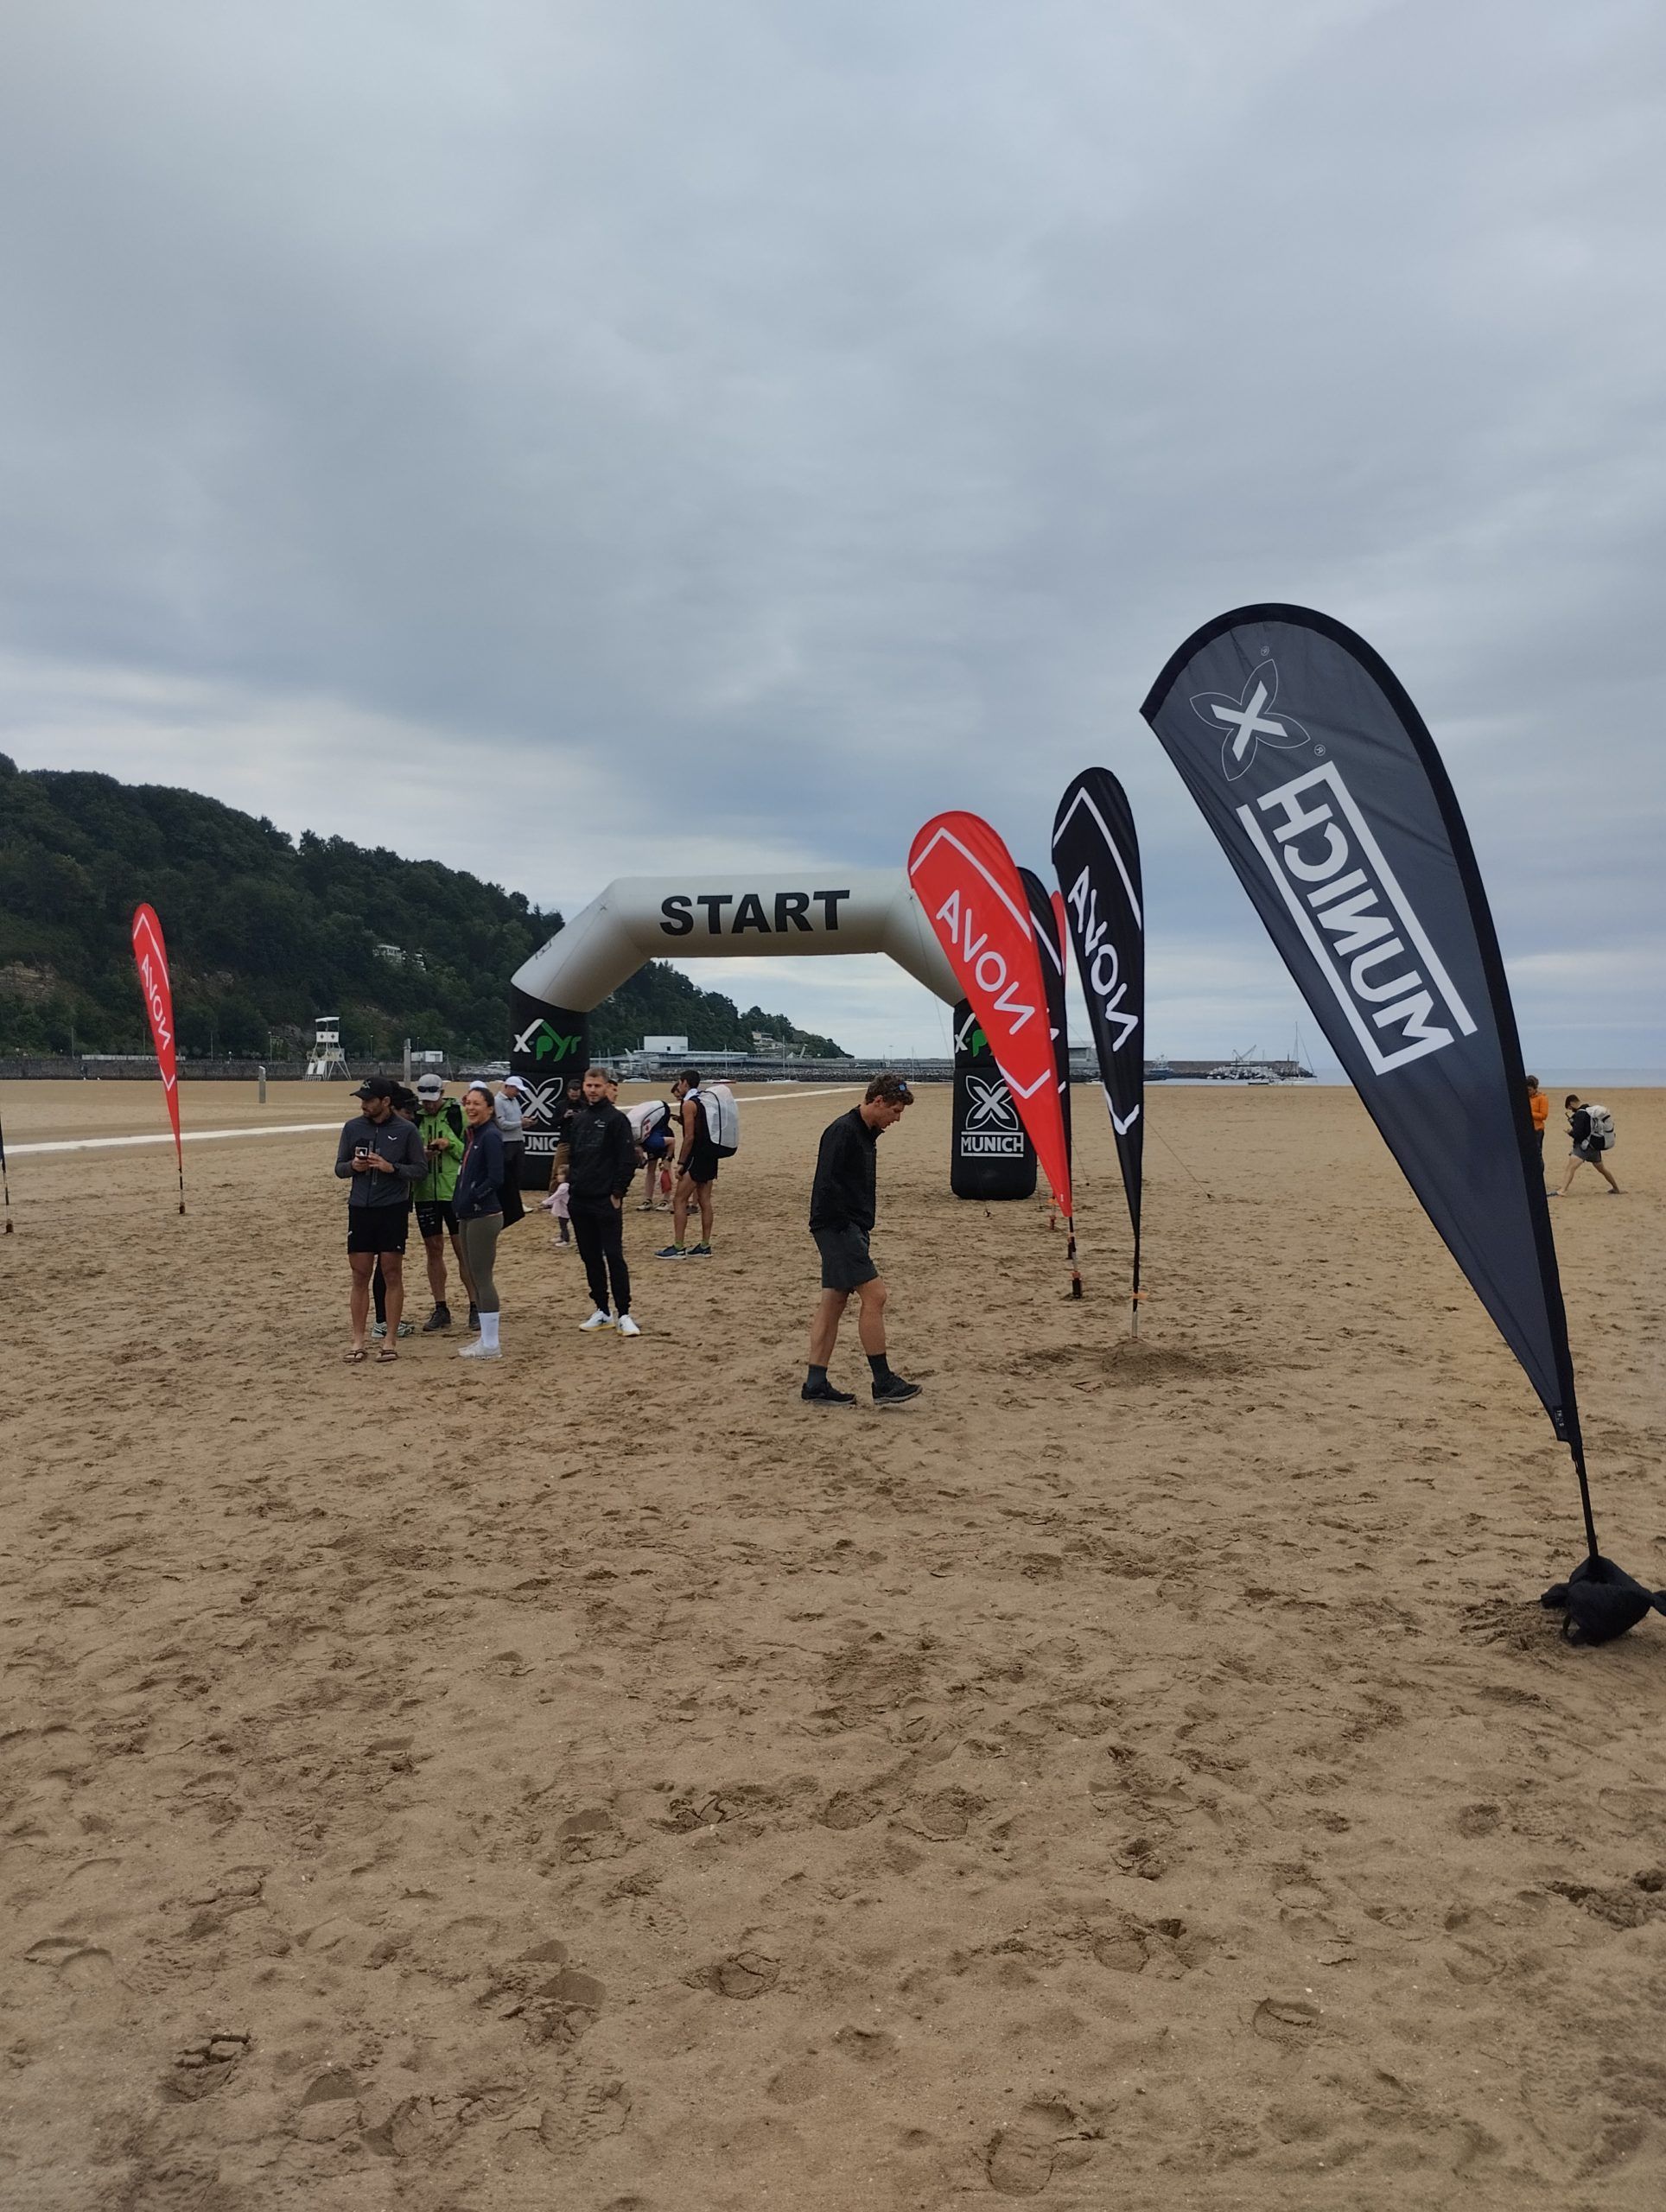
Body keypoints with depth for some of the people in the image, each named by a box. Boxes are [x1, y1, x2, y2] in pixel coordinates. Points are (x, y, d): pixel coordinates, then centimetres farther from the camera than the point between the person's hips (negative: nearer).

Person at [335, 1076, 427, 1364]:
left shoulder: (406, 1131, -3)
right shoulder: (352, 1127, 5)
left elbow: (420, 1169, 0)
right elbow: (339, 1168, 11)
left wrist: (391, 1168, -16)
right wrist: (353, 1166, -11)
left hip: (393, 1210, -2)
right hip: (360, 1209, 2)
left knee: (393, 1275, 3)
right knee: (360, 1276, 5)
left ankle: (391, 1341, 10)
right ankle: (359, 1342, 11)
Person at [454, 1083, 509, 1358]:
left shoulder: (491, 1136, -14)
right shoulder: (473, 1135, 13)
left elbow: (496, 1178, -21)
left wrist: (472, 1199, -15)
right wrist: (461, 1203, 7)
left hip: (484, 1216, -9)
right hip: (468, 1216, 9)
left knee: (482, 1279, -4)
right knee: (476, 1278, 14)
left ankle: (491, 1345, 2)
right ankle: (485, 1339, 23)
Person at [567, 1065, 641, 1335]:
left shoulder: (616, 1118, -6)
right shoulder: (577, 1120, 13)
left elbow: (628, 1160, -9)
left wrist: (618, 1193, -11)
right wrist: (571, 1185, 10)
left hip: (606, 1202, -6)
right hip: (579, 1201, 6)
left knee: (614, 1257, -6)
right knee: (590, 1258, 10)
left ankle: (623, 1315, -3)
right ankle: (602, 1312, 19)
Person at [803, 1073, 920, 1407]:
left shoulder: (867, 1134, 16)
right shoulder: (842, 1131, -15)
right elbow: (827, 1185, -21)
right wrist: (846, 1228, -19)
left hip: (850, 1229, 10)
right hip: (838, 1227, -10)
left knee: (834, 1303, 9)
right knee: (874, 1295, -10)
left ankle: (816, 1386, 12)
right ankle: (883, 1383, -5)